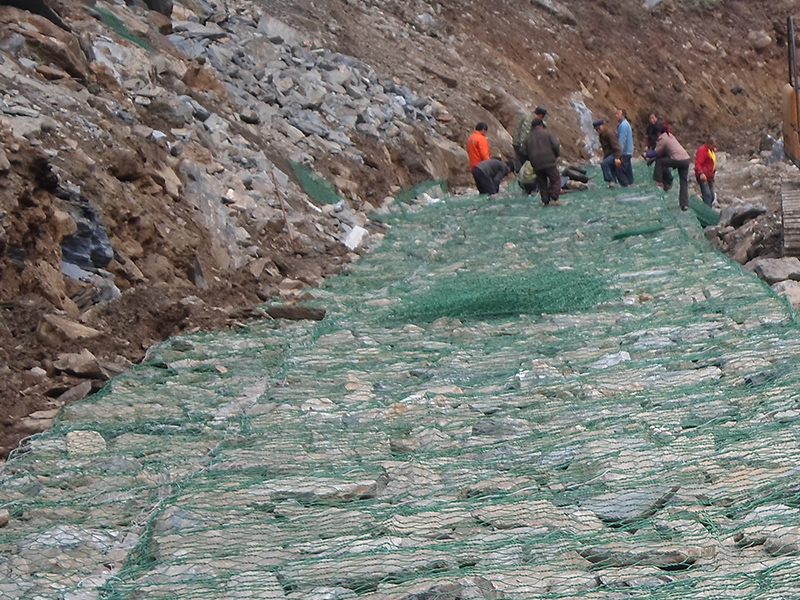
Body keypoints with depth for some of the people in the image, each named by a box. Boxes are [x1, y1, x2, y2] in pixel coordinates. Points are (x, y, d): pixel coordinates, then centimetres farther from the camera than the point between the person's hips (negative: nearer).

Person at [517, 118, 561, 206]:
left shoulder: (528, 138, 13)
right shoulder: (546, 133, 2)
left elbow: (523, 152, 11)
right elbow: (555, 145, -7)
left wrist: (530, 159, 24)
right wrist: (557, 155, 10)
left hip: (537, 165, 4)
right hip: (549, 162, -4)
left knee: (542, 183, 11)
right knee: (556, 179, 3)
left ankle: (546, 200, 6)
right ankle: (553, 195, -16)